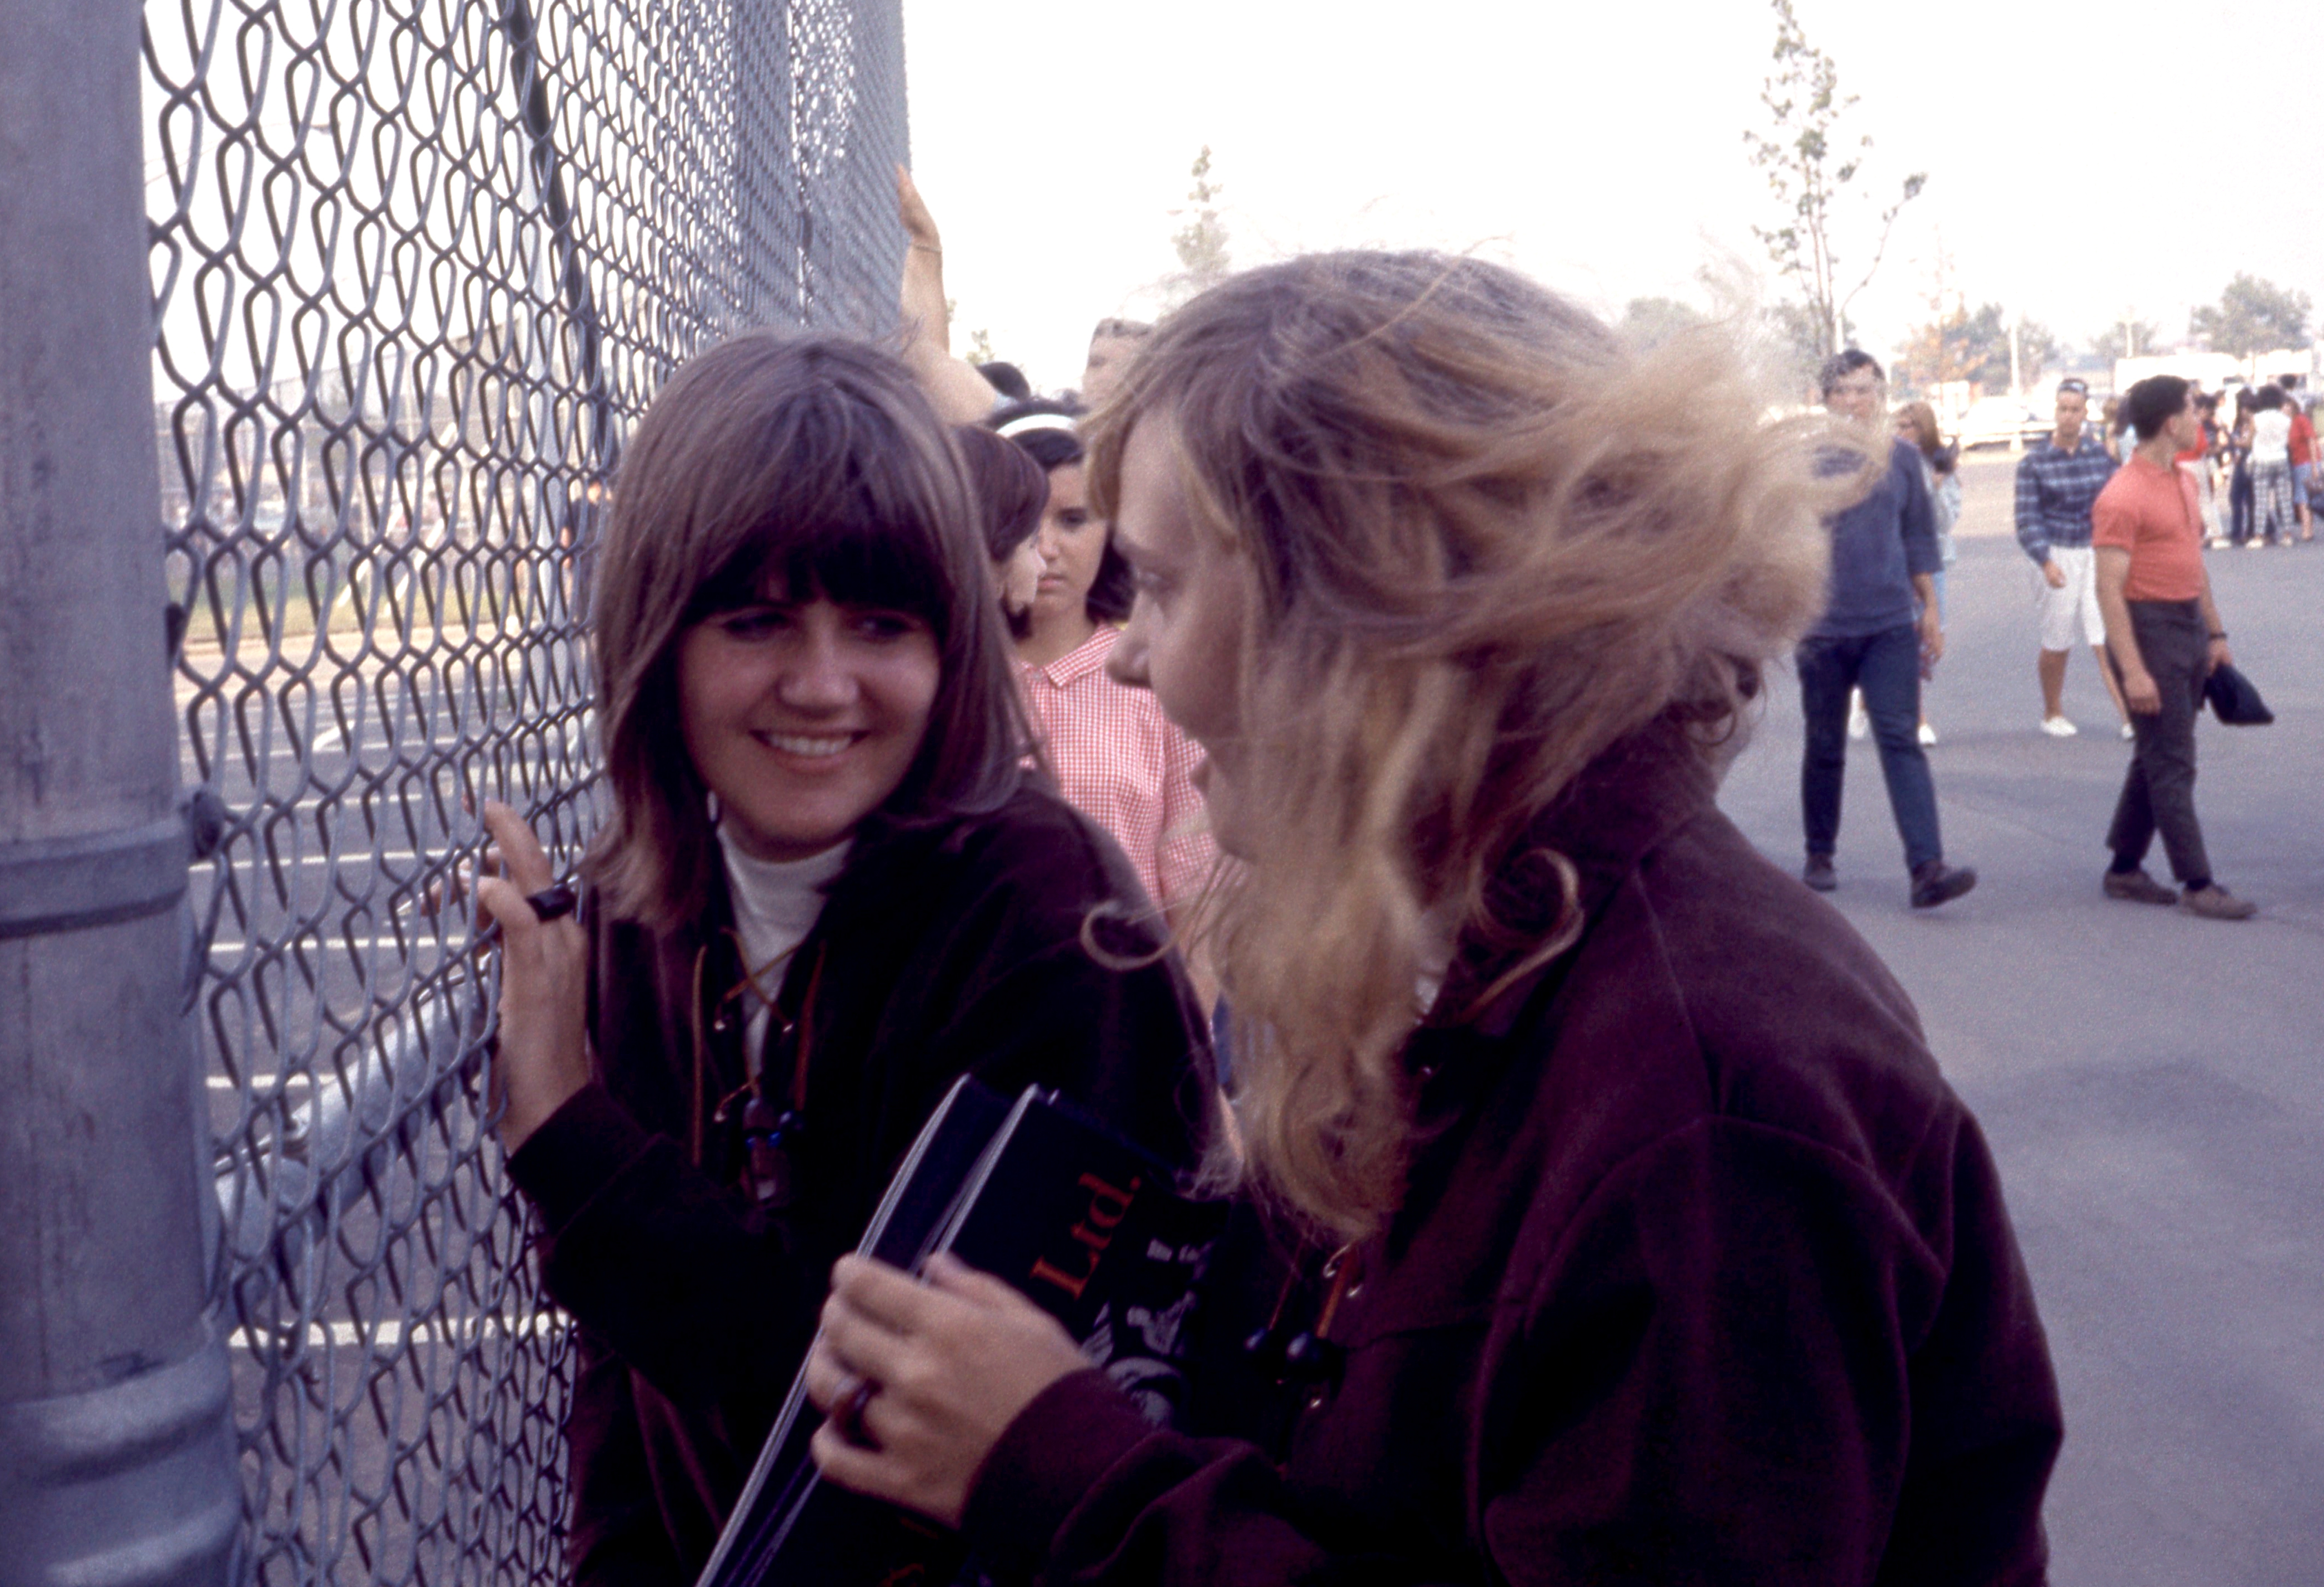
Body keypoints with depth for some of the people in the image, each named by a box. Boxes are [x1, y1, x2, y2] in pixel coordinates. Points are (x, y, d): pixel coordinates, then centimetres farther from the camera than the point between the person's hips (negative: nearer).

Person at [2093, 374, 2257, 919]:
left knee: (2157, 756, 14)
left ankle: (2125, 869, 23)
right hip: (2150, 630, -9)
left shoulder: (2182, 484, 12)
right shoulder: (2123, 497, -16)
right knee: (2171, 764, -4)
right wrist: (2132, 670, -23)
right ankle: (2197, 885, 0)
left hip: (2190, 626, 9)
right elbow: (2110, 589, -19)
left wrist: (2215, 633, 19)